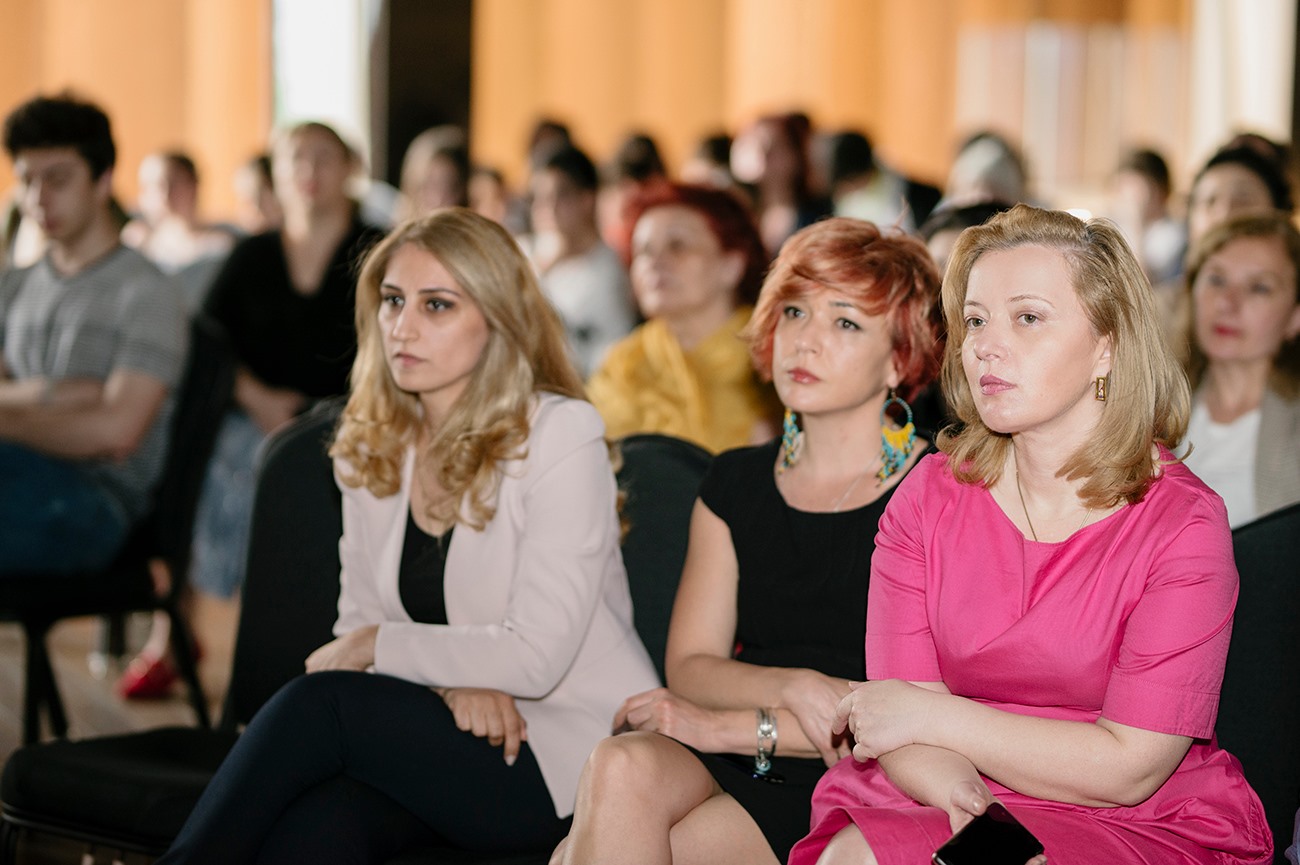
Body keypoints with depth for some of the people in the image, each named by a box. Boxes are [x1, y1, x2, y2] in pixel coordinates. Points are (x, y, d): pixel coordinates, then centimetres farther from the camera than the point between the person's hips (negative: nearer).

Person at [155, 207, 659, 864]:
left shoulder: (561, 434, -10)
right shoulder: (371, 448, 10)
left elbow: (536, 656, -15)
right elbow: (359, 623, 9)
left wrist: (373, 646, -7)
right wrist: (451, 680, -12)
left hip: (569, 745, -4)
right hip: (446, 726, 4)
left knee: (318, 703, -27)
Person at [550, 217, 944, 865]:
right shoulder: (737, 484, 17)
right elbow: (690, 666, 10)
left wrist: (731, 724, -12)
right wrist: (796, 688, -13)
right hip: (717, 758, 5)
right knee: (620, 768, -32)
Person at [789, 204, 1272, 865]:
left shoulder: (1184, 522, -9)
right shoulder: (930, 494, 4)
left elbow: (1128, 768, -13)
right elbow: (895, 732, -3)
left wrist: (931, 715, -11)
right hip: (937, 808, 4)